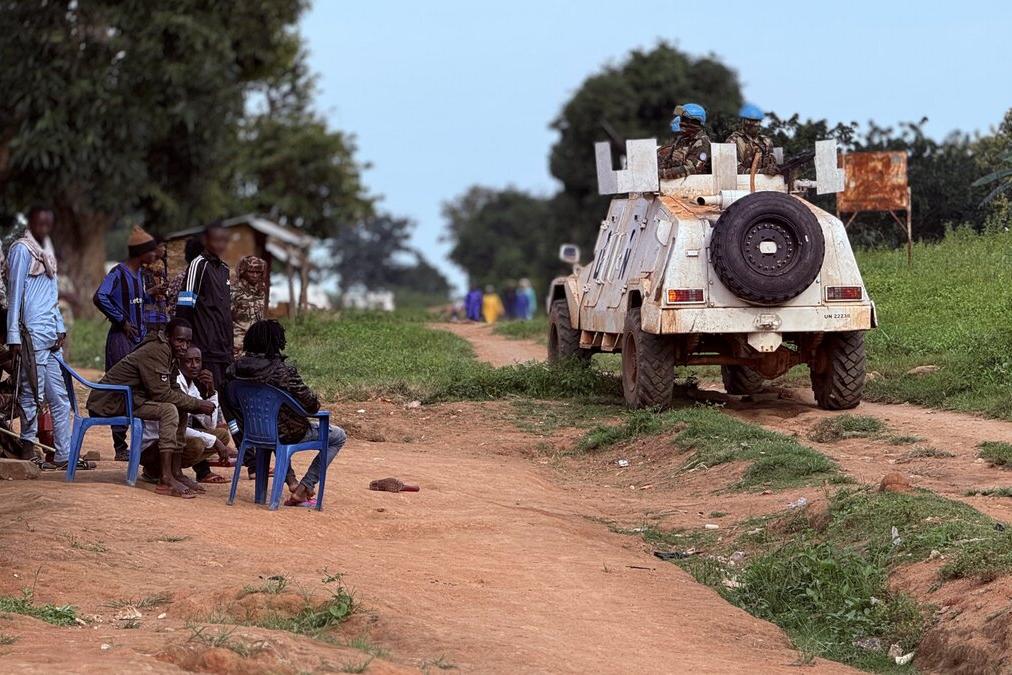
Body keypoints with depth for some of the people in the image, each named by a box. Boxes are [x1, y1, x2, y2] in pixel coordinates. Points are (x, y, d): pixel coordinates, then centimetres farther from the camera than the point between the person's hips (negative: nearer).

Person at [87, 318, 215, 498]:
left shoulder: (171, 355, 12)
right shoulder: (155, 351, -20)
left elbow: (174, 390, 11)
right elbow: (161, 393, -25)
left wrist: (198, 405, -7)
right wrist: (197, 404, -19)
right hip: (108, 403, -10)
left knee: (181, 410, 8)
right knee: (169, 410, -25)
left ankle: (176, 473, 8)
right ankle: (165, 480, -29)